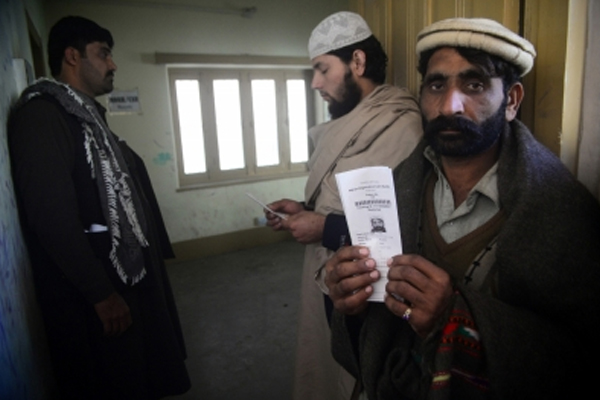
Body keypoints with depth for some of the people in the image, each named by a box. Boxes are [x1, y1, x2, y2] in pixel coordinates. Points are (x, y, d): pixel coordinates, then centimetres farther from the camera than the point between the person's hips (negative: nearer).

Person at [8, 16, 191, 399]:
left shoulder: (86, 114, 14)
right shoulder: (41, 115, -17)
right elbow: (52, 216, -24)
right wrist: (101, 293, -21)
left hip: (125, 272, 9)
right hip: (89, 293, -9)